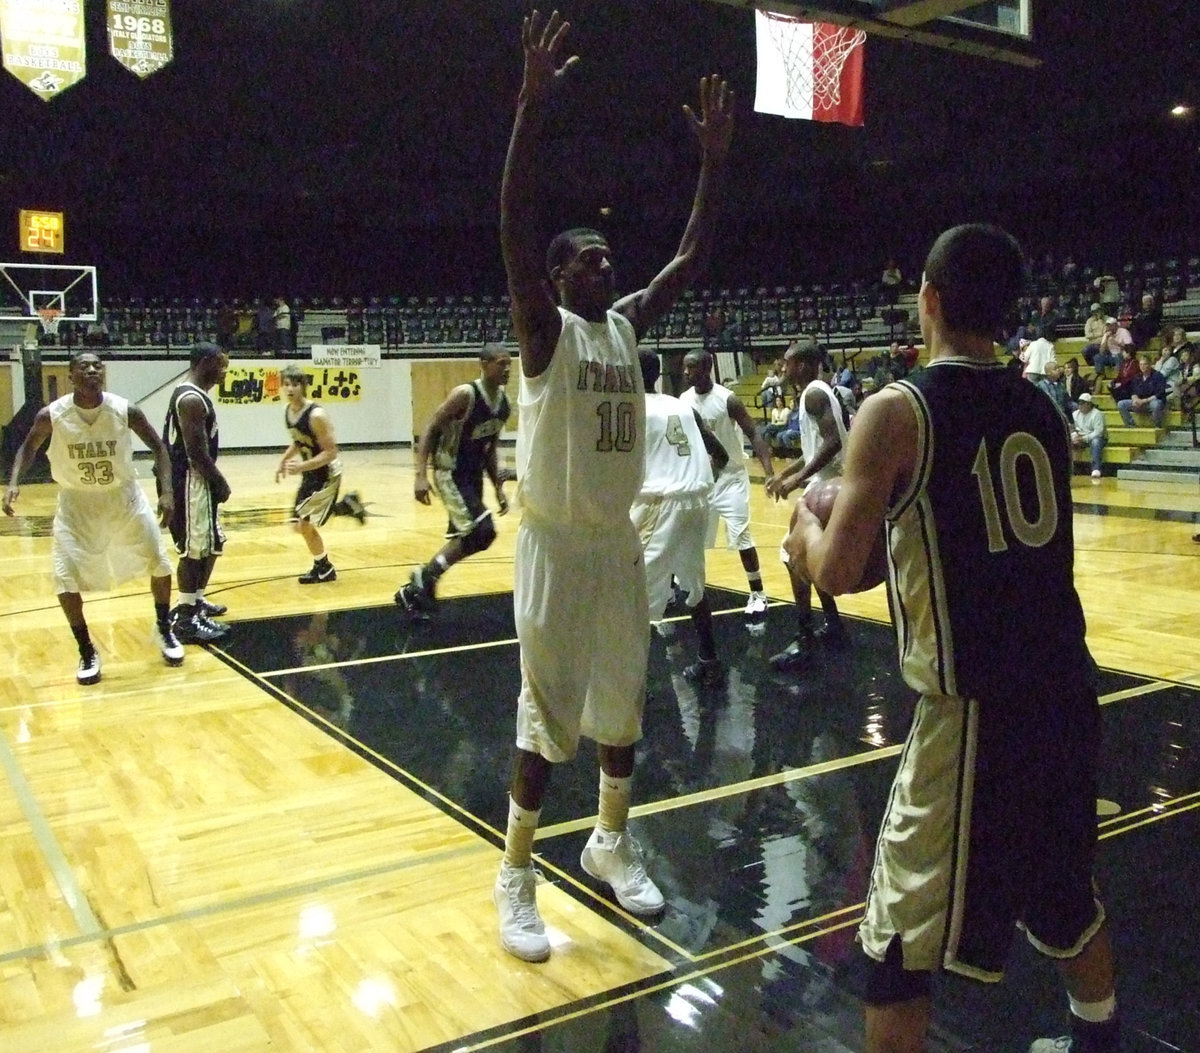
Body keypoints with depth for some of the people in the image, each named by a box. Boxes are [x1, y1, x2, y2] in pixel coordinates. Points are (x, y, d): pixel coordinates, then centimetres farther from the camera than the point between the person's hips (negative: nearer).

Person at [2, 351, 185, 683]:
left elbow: (158, 446, -4)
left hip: (124, 497, 1)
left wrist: (166, 491, -14)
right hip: (77, 502, -1)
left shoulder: (126, 410, -18)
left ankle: (164, 630, 28)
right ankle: (87, 651, 9)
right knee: (66, 578, -9)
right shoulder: (51, 415, -18)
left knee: (159, 562, 2)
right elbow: (29, 447, 2)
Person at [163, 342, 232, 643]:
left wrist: (215, 480, 19)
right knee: (194, 549, -5)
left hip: (196, 480, 11)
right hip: (191, 482, -11)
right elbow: (197, 453, -24)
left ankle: (195, 601, 32)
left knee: (211, 545, 20)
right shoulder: (192, 399, -19)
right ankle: (186, 619, 0)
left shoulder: (190, 394, 14)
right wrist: (220, 482, -13)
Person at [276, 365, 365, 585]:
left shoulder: (316, 415, -26)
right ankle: (348, 506, 27)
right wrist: (283, 462, 5)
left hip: (327, 474, -9)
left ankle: (323, 569, 9)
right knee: (300, 523, 13)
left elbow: (331, 452, -25)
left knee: (304, 523, -9)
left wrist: (301, 466, -33)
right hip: (310, 474, 9)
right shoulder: (287, 411, 0)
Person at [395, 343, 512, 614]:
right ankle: (425, 577, -4)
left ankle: (416, 590, 27)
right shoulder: (465, 394, -19)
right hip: (451, 472, -9)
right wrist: (421, 475, -24)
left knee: (462, 537, 12)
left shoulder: (504, 403, 5)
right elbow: (430, 429, -16)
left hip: (473, 475, 9)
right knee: (482, 532, -19)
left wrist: (498, 488, 14)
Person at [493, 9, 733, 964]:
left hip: (621, 544, 7)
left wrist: (714, 159, 4)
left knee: (623, 702, 16)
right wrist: (533, 104, -32)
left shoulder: (631, 323, 9)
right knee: (546, 717, 0)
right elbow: (514, 229, -24)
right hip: (557, 547, -6)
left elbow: (692, 258, 11)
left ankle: (612, 843, 36)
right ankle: (517, 878, 16)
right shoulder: (544, 330, -10)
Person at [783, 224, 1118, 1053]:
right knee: (1066, 894, 30)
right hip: (1066, 691, 8)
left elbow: (838, 574, -15)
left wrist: (807, 529, 6)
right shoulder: (1043, 410, 9)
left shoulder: (897, 412, -11)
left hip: (976, 707, -7)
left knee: (900, 942, 6)